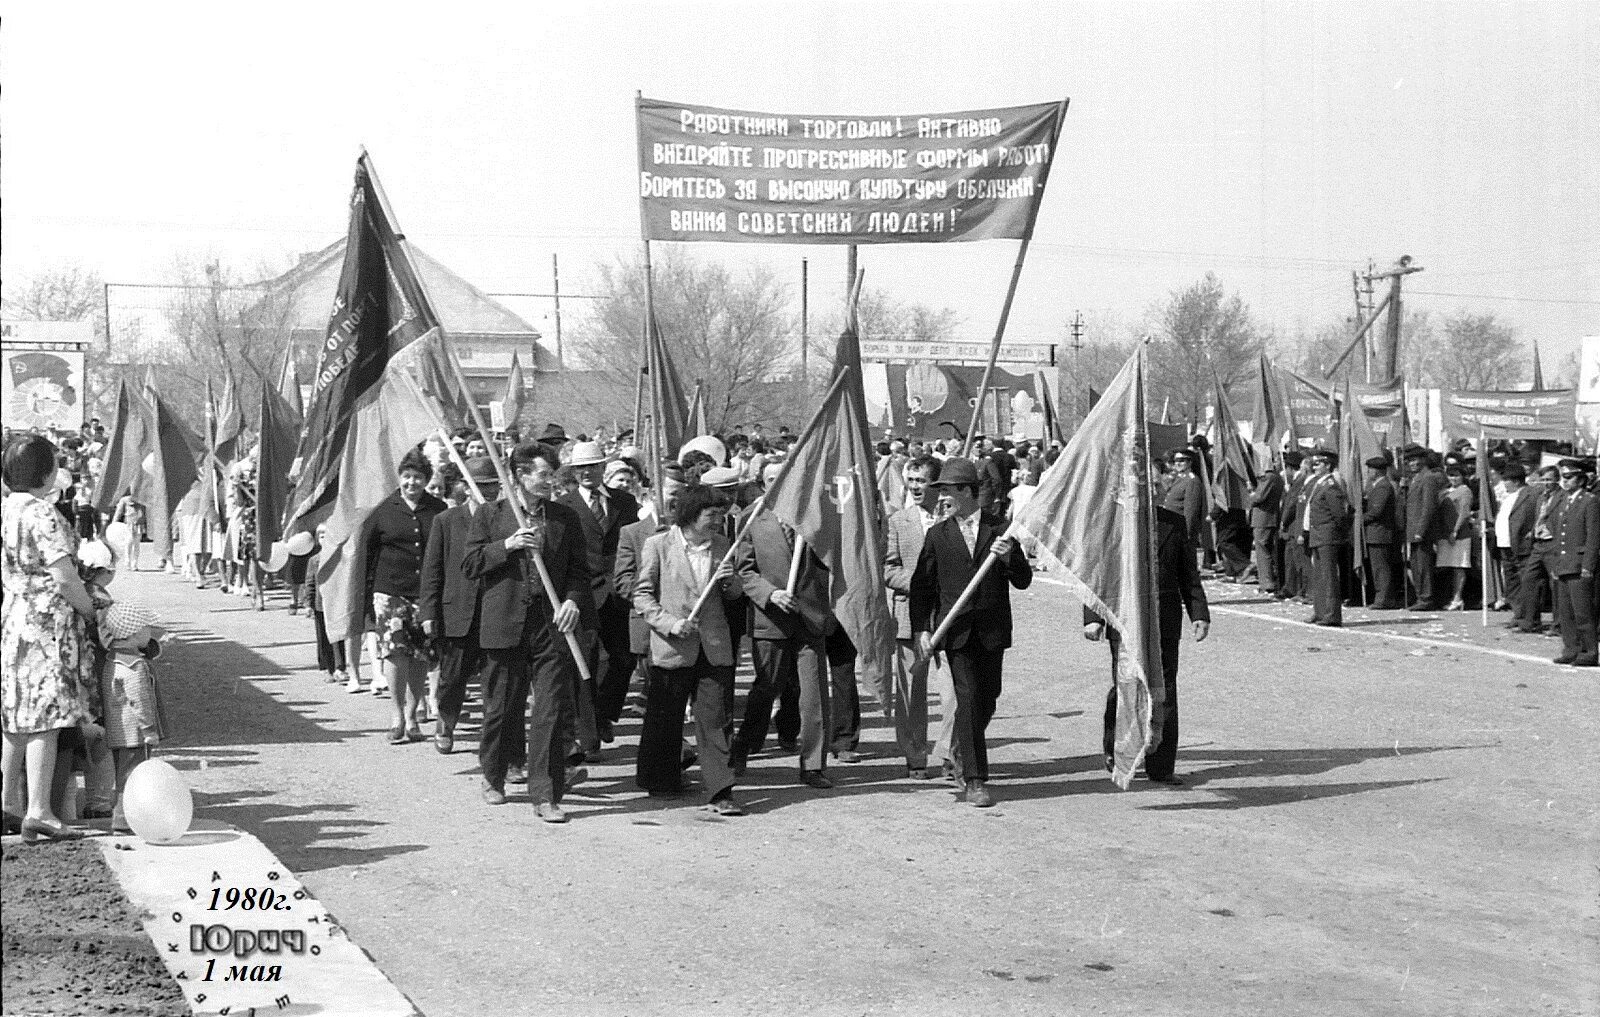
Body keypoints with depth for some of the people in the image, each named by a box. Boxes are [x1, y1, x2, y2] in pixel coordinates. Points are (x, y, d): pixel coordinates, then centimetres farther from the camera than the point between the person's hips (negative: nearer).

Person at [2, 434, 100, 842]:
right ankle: (38, 812, -9)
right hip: (45, 623, -9)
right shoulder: (43, 513, -16)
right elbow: (64, 578, -20)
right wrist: (91, 610, -4)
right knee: (45, 718, -7)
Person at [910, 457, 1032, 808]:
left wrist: (1009, 556, -15)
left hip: (992, 630, 1)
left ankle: (961, 749, 38)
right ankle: (975, 780, -8)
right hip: (956, 629, -1)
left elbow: (1024, 582, 4)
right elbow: (922, 585, 9)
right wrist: (922, 628, 0)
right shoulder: (938, 535, 7)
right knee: (968, 697, -10)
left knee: (988, 698, 8)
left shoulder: (999, 530, 5)